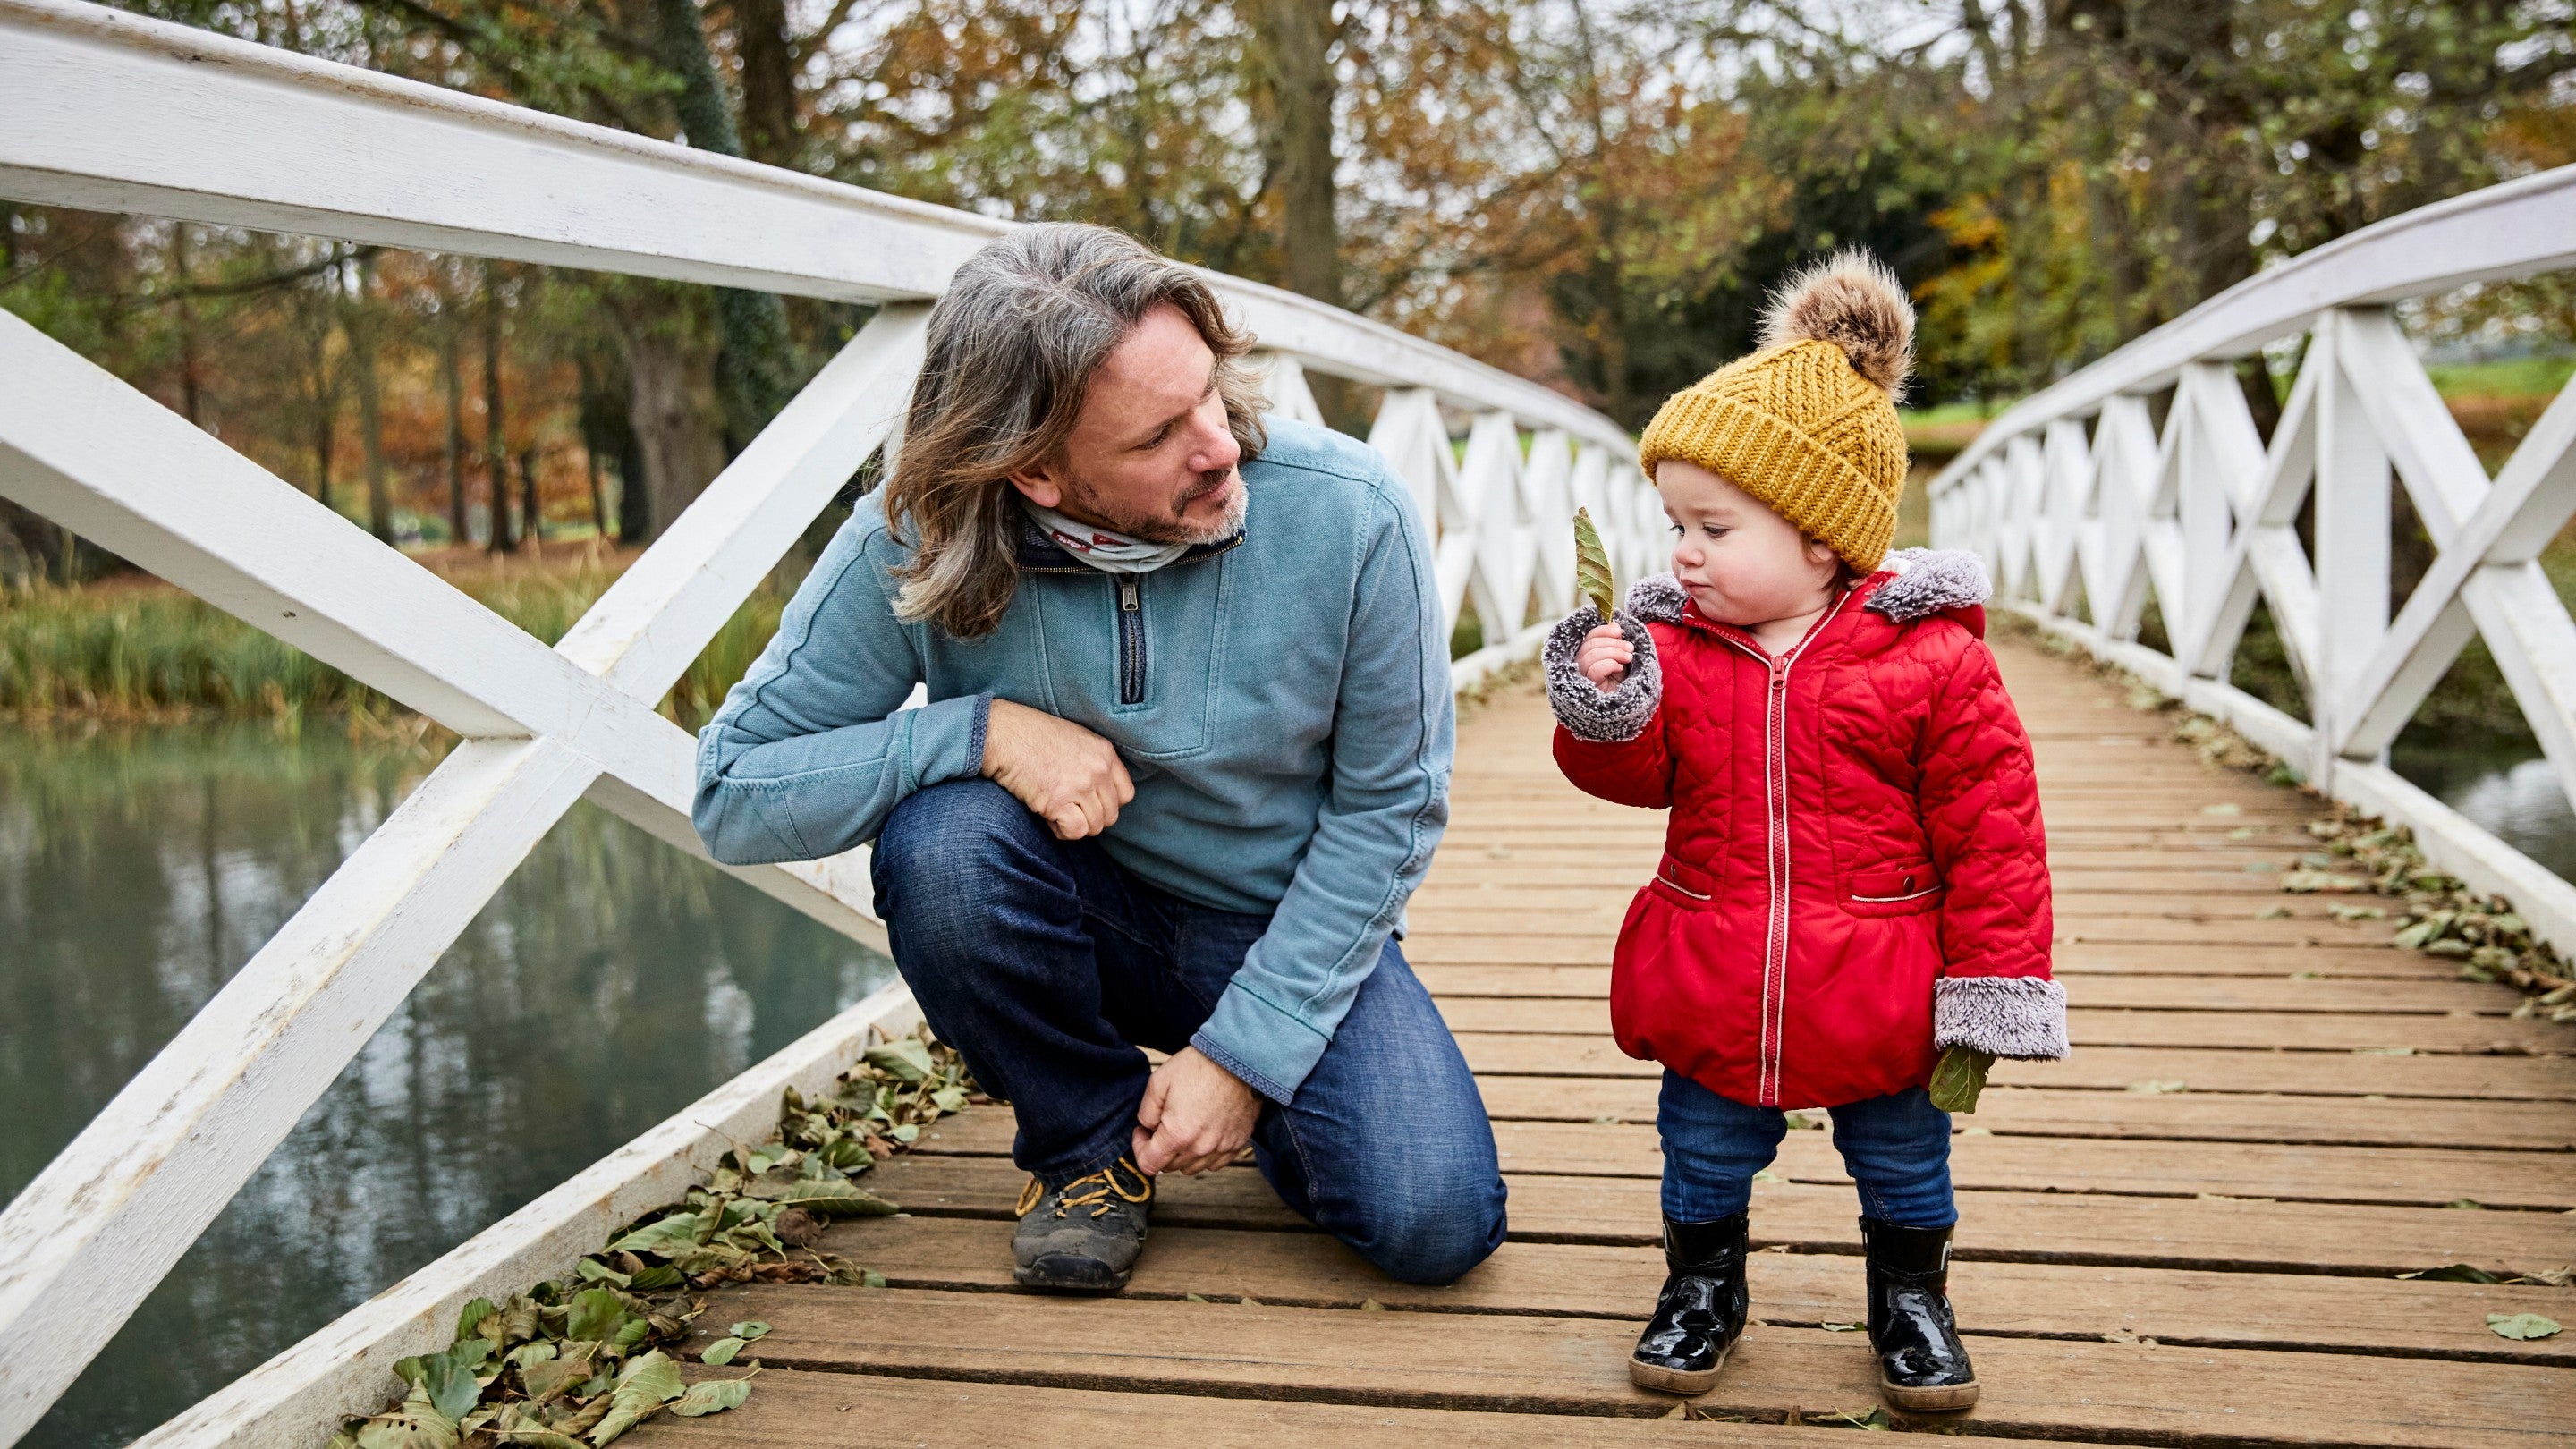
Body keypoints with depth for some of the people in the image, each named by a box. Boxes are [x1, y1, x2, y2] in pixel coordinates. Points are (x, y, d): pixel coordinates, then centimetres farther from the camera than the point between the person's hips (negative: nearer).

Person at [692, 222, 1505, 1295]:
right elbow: (732, 797, -16)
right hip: (1081, 918, 1)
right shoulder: (911, 547, -21)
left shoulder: (1349, 514, -22)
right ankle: (1087, 1138, -4)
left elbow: (1389, 805, -12)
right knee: (944, 835, -32)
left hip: (1290, 926, 0)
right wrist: (984, 729, -31)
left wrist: (1244, 1053, -16)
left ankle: (1256, 1097, 13)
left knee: (1434, 1226, -22)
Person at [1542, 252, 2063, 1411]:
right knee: (1703, 1152, 18)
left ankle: (1910, 1295, 40)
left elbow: (1991, 830, -10)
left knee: (1903, 1160, 18)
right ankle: (1702, 1283, 41)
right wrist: (1605, 709, -23)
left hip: (1881, 1000, -2)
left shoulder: (1932, 657, -13)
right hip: (1707, 995, 2)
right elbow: (1638, 774, -2)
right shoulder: (1673, 643, -4)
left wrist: (1991, 983, -10)